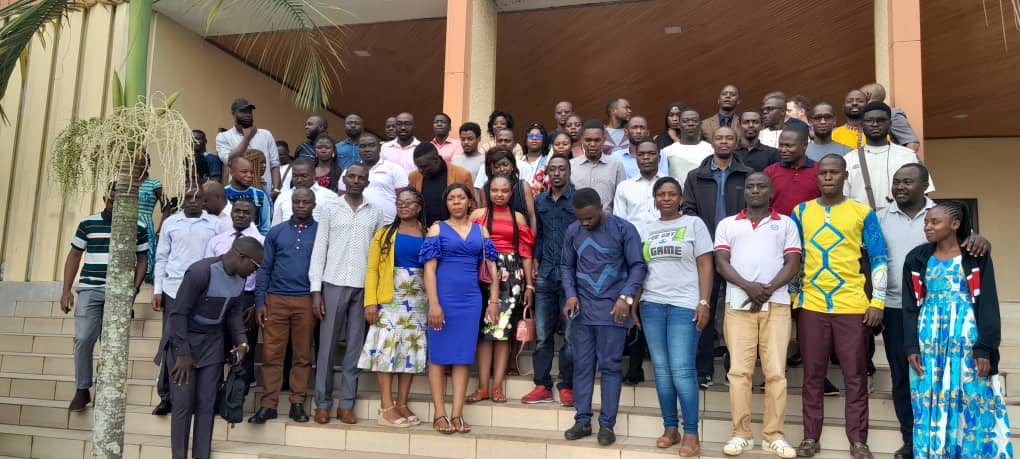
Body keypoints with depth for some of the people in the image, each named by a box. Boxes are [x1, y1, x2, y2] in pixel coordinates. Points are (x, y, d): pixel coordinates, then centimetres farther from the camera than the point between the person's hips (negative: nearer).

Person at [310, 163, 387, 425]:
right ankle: (323, 403, 11)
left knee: (356, 346, 4)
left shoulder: (375, 214, 9)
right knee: (327, 345, 2)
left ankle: (346, 404, 11)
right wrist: (315, 290, -4)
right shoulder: (331, 211, 7)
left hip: (364, 287, 1)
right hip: (334, 285, -1)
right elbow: (319, 251, 4)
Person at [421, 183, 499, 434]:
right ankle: (440, 414, 7)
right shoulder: (437, 228, 4)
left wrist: (493, 301, 0)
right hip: (443, 297, -2)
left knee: (463, 356, 3)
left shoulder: (480, 230, 11)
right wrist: (433, 304, -13)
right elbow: (429, 268, -4)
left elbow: (492, 268, 9)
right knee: (439, 355, 1)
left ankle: (457, 414, 7)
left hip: (471, 299, 2)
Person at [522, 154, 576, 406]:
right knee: (542, 334, 7)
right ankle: (542, 386, 15)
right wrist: (535, 261, 8)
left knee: (570, 335, 1)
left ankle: (567, 387, 11)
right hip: (545, 275, 4)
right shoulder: (540, 201, 14)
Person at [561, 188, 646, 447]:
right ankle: (582, 421, 15)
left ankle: (607, 425, 7)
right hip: (582, 309, 4)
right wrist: (570, 294, -1)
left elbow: (637, 266, -5)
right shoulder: (572, 231, 7)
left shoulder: (623, 229, -5)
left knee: (609, 366, 0)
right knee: (582, 365, 6)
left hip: (613, 309, -4)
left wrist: (626, 298, -16)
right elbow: (566, 266, 15)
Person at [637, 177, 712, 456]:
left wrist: (703, 302, -9)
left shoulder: (694, 224, 5)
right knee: (661, 369, 5)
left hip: (684, 304, -4)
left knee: (682, 370, -9)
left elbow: (705, 266, 0)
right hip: (651, 305, 4)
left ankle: (691, 433, 0)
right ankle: (670, 428, 14)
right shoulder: (646, 230, 15)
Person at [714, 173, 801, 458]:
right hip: (738, 304, 0)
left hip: (777, 304, 0)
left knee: (776, 371, -1)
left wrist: (768, 289, -11)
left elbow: (793, 264, 5)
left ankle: (774, 436, 6)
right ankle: (741, 434, 5)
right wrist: (749, 287, -12)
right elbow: (721, 263, 4)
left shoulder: (786, 223, 13)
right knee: (739, 370, -2)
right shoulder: (727, 224, 14)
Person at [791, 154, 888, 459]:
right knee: (812, 375, 7)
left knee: (855, 376, 4)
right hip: (811, 305, 1)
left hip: (852, 305, -1)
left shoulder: (863, 213, 3)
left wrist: (877, 302, -4)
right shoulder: (801, 212, 7)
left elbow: (878, 260, 3)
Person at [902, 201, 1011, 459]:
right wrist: (911, 346, -1)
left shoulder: (976, 257, -1)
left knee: (973, 401, 0)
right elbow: (910, 306, 7)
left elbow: (987, 304, -3)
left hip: (966, 337, -2)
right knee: (930, 401, 5)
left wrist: (985, 348, -10)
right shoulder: (917, 259, 7)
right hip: (929, 338, 3)